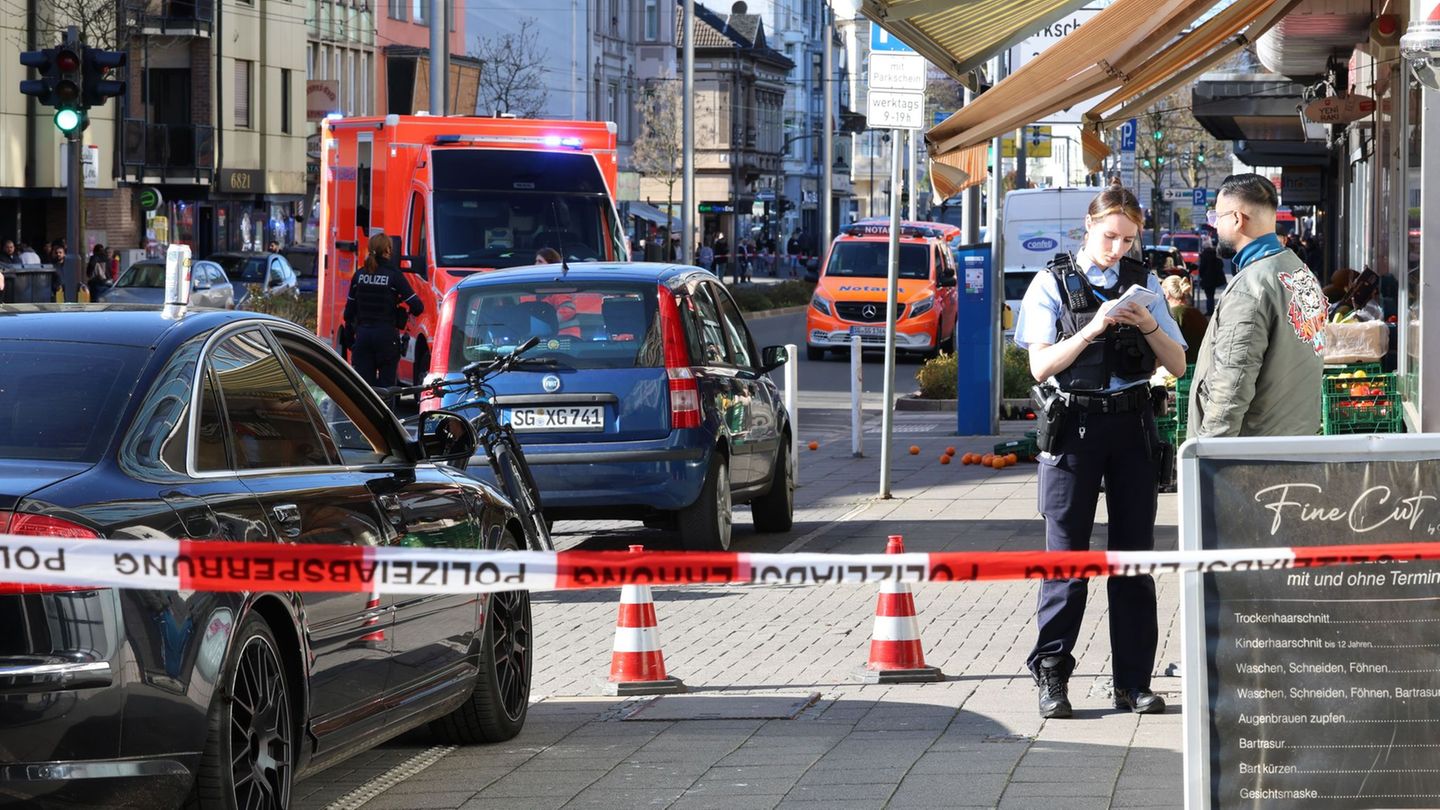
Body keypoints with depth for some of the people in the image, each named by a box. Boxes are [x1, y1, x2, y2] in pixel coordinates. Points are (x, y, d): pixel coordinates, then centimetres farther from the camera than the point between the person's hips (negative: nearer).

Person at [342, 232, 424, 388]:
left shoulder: (359, 275, 5)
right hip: (386, 336, -3)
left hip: (362, 334, 3)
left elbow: (349, 311, 9)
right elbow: (417, 307, -10)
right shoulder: (394, 275, -8)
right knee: (386, 384, 4)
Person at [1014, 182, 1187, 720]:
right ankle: (1052, 677, 3)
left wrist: (1149, 326, -9)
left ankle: (1133, 681, 8)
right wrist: (1091, 331, -18)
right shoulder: (1053, 283, 2)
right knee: (1066, 553, -4)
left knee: (1134, 553, 3)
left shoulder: (1143, 282, 11)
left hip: (1132, 423, 3)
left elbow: (1177, 365, 9)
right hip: (1073, 426, -3)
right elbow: (1041, 366, -7)